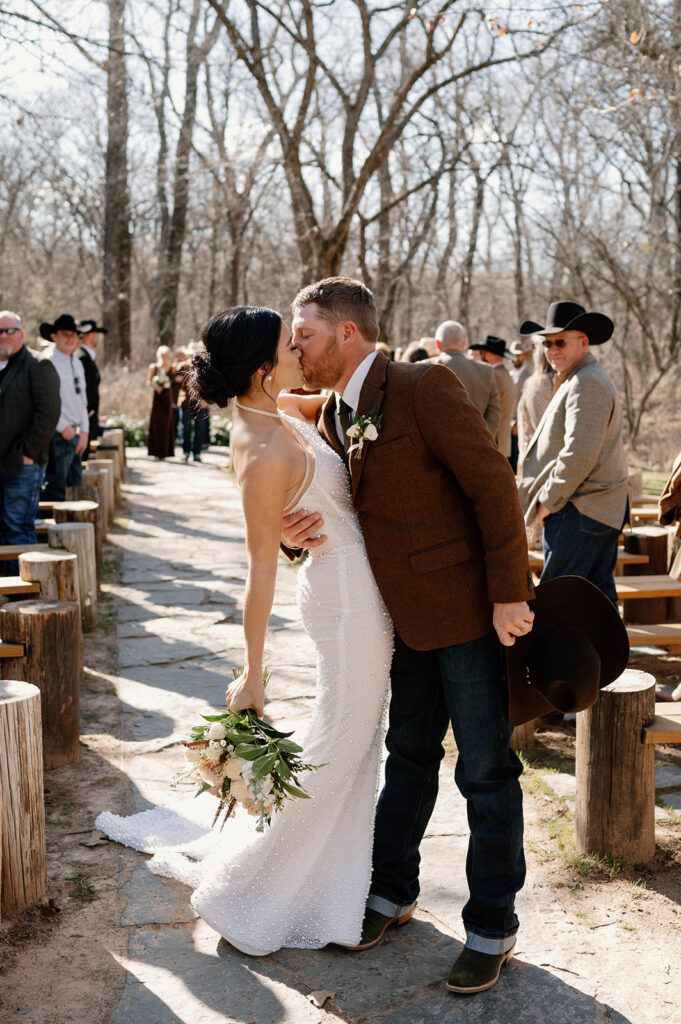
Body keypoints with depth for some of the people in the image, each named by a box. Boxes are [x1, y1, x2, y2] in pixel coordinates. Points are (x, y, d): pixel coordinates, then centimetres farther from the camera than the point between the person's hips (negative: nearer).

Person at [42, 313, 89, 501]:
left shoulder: (77, 364, 17)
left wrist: (84, 431, 9)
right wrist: (63, 427, -15)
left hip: (75, 435, 8)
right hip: (58, 436, -8)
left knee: (76, 488, 11)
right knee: (56, 492, -6)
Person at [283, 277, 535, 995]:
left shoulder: (424, 387, -16)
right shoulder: (331, 420, 9)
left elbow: (493, 484, -18)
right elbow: (342, 513, 16)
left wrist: (510, 593, -18)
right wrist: (295, 535, -8)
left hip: (468, 610, -7)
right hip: (407, 619, 8)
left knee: (486, 770, 3)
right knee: (409, 755, 20)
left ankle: (492, 927, 17)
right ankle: (392, 891, 37)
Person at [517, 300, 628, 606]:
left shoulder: (586, 383, -15)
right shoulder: (589, 378, 20)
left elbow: (580, 453, -23)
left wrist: (549, 500, -14)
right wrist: (551, 499, 18)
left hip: (579, 511, -11)